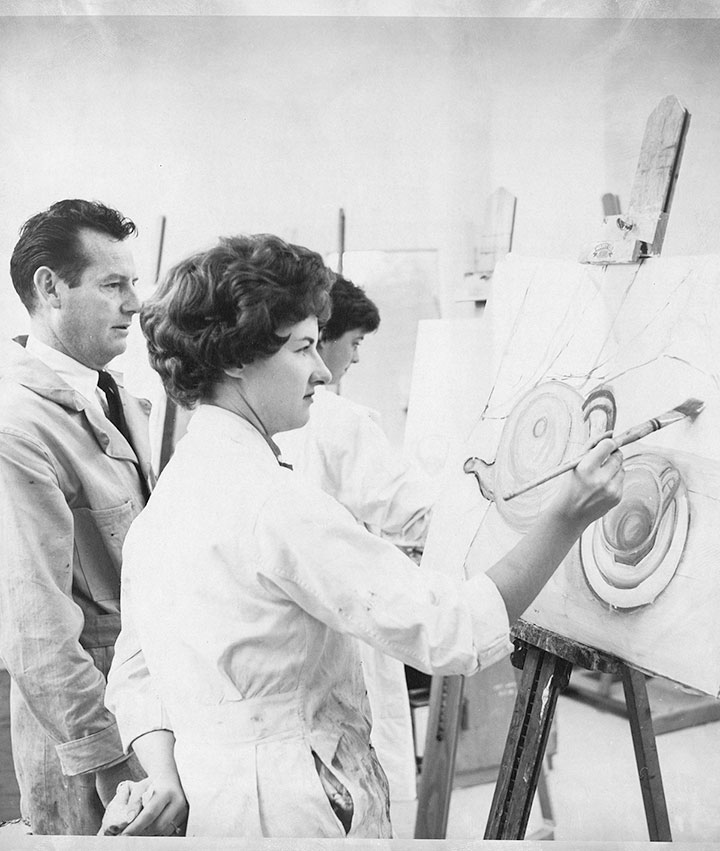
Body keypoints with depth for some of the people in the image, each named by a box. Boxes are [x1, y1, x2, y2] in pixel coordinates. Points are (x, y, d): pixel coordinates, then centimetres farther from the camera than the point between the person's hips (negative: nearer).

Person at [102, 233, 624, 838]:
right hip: (292, 808, -9)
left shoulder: (162, 498, 5)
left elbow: (134, 670, 7)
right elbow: (449, 634, -24)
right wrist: (568, 517, -19)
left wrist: (166, 775, -5)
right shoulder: (273, 502, -24)